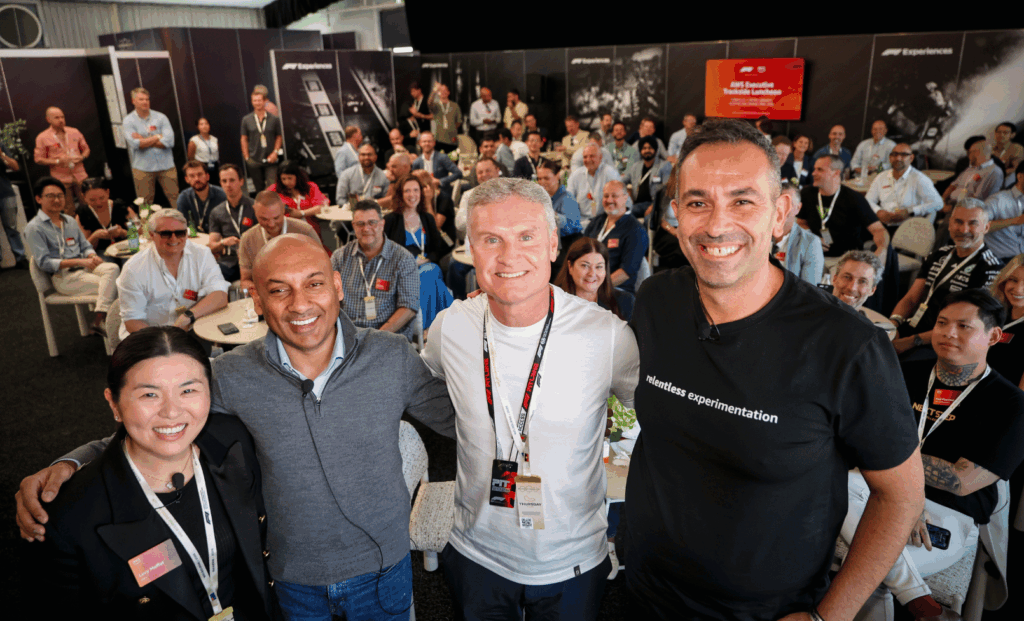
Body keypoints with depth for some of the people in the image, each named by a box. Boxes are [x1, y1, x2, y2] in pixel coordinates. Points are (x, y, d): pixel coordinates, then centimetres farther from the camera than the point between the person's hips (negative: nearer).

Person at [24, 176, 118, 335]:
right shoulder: (34, 228, -3)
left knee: (112, 269, -29)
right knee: (112, 287, -27)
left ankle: (99, 319, -37)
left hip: (84, 266, 6)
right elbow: (44, 262, -11)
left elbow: (85, 246, 19)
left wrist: (92, 256, -8)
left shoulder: (70, 221, 20)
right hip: (63, 277, -6)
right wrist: (79, 262, -21)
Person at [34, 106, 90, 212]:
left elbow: (86, 149, 17)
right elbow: (38, 159, 0)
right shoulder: (42, 138, -1)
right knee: (69, 212, 3)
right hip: (61, 179, -2)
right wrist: (57, 161, -15)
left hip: (80, 176, 2)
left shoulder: (74, 132, 8)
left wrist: (82, 157, -5)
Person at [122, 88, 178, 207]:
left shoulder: (160, 117, 5)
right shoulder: (128, 121, 2)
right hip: (142, 169, -1)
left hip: (166, 166, 1)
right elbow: (135, 144, -13)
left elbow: (169, 141, -8)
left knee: (176, 199, 2)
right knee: (145, 204, 5)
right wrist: (158, 137, -6)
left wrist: (144, 140, -8)